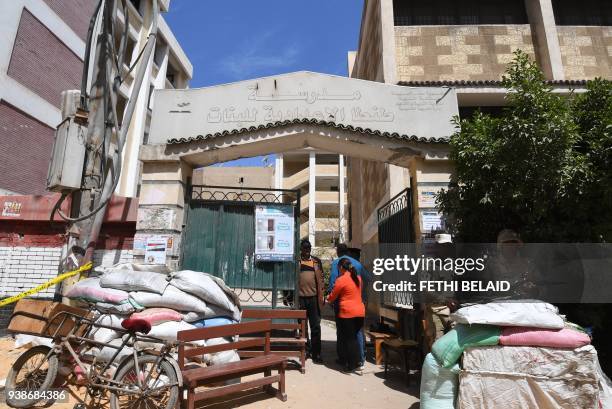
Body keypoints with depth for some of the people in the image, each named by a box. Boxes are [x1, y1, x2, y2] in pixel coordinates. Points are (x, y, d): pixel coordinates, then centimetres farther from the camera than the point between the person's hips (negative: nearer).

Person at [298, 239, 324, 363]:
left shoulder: (316, 261, 8)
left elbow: (320, 279, 5)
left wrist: (321, 296, -2)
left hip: (314, 297, 1)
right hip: (300, 297, -1)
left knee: (315, 326, 3)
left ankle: (316, 354, 11)